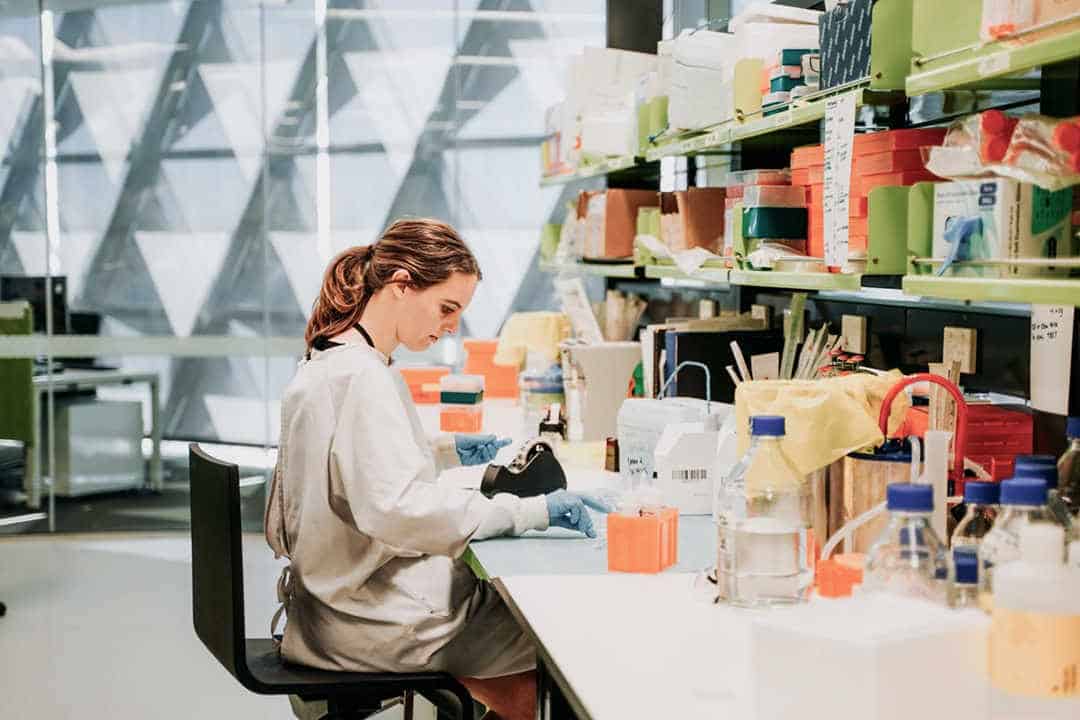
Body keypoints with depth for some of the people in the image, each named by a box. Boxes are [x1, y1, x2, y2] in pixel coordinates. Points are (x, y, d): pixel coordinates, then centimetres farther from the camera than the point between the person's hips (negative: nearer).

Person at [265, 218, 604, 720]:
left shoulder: (328, 360, 9)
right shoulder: (361, 377, -22)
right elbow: (399, 511, -30)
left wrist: (447, 451, 15)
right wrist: (534, 511, -26)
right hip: (379, 619, -10)